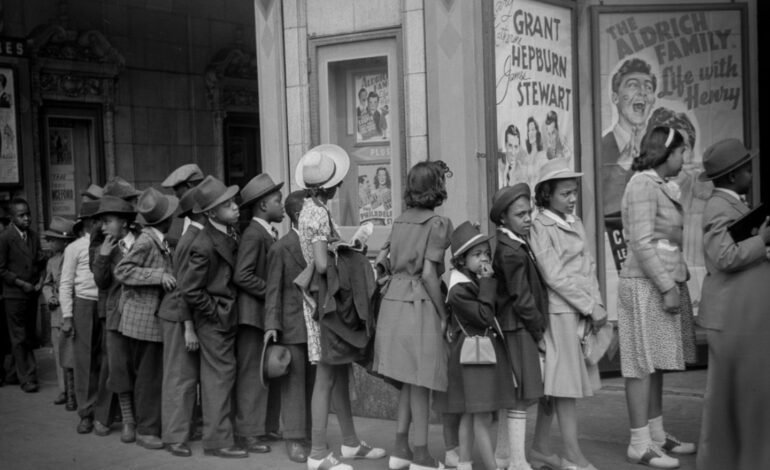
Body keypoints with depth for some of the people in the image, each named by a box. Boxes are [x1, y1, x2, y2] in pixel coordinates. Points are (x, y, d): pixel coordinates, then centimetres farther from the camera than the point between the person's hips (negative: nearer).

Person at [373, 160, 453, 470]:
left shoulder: (400, 221, 11)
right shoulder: (437, 224, -9)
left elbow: (382, 258, 13)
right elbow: (429, 273, -15)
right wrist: (443, 314, -8)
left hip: (393, 301, 7)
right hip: (419, 304, -7)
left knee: (410, 380, 16)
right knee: (421, 382, 1)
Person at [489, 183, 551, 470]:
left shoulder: (519, 243, 11)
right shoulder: (511, 252, -19)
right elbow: (522, 299, -19)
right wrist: (540, 331, -10)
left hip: (515, 328, 10)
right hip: (520, 328, -10)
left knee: (511, 395, 17)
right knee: (521, 397, -5)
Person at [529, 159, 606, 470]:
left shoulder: (575, 223, 15)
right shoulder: (540, 227, -8)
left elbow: (589, 266, 12)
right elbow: (555, 275, -13)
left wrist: (597, 304, -2)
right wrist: (590, 307, -13)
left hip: (583, 311, 7)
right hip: (560, 310, -7)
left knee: (554, 380, 12)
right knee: (565, 380, -3)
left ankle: (540, 445, 21)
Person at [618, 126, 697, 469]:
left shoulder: (657, 185, 18)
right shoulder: (643, 184, -11)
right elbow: (642, 243, -18)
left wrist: (673, 283, 14)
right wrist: (667, 287, -19)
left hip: (664, 283, 9)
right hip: (646, 286, -9)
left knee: (656, 363, 12)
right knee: (643, 364, -6)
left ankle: (656, 434, 19)